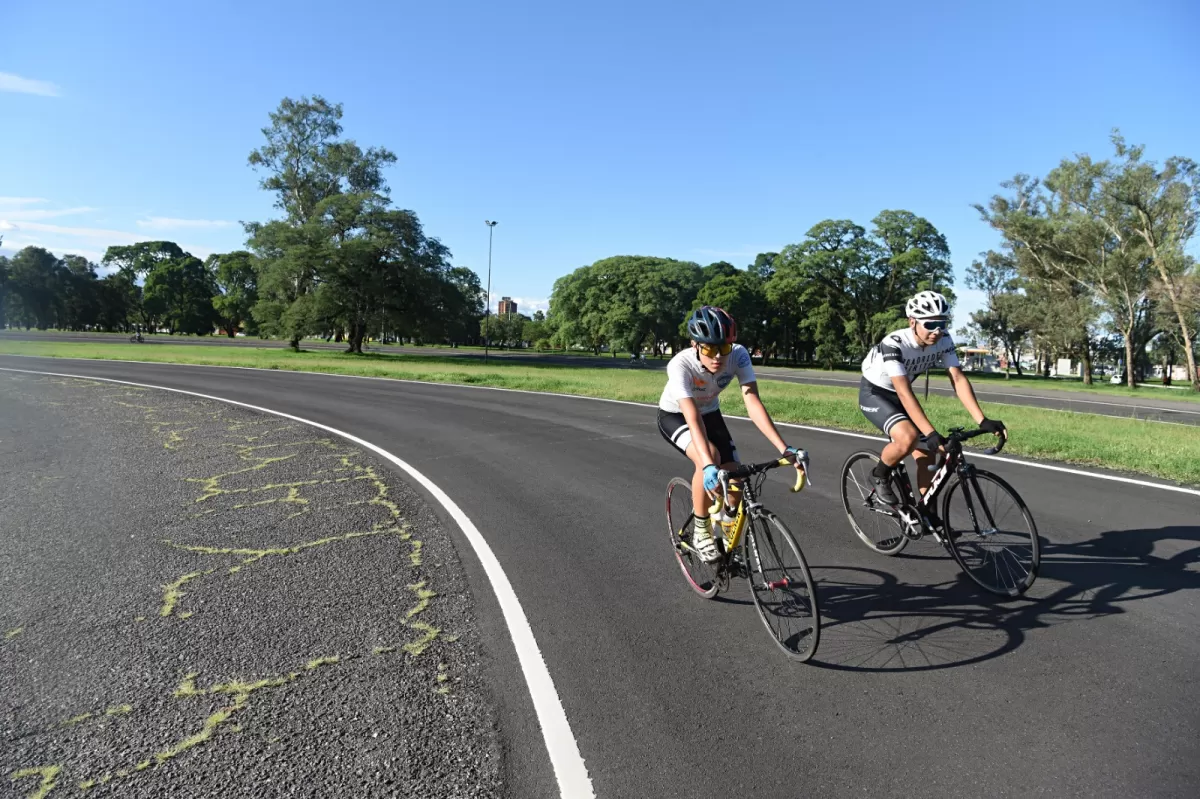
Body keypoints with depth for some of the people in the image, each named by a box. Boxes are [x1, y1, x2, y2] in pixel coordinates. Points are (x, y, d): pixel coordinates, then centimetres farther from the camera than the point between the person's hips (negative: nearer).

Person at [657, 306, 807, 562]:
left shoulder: (738, 355, -28)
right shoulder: (680, 365, -38)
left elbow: (753, 403, -34)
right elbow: (693, 418, -46)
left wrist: (785, 448, -44)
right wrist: (708, 466, -59)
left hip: (710, 413, 4)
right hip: (674, 416, -4)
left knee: (735, 479, -10)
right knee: (710, 457, -34)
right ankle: (701, 531, -12)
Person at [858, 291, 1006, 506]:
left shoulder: (943, 340, -17)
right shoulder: (894, 344, -34)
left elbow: (958, 379, -20)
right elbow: (905, 393, -40)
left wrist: (983, 421, -31)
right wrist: (931, 434, -47)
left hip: (896, 395, 6)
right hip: (874, 392, -6)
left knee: (926, 455, 0)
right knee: (908, 438, -30)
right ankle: (879, 475, -1)